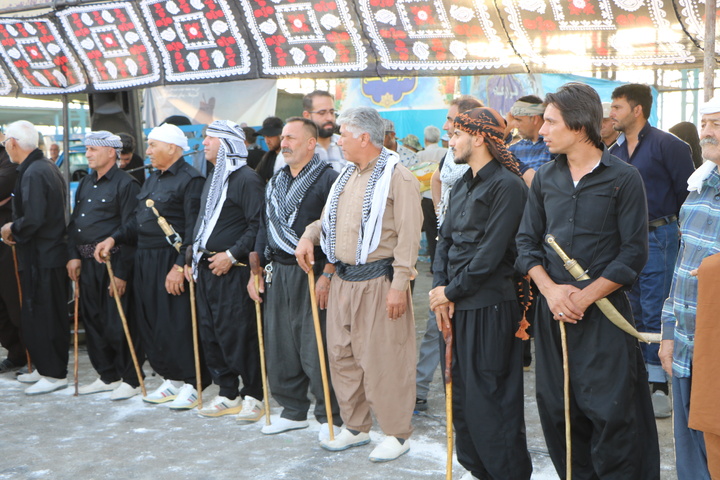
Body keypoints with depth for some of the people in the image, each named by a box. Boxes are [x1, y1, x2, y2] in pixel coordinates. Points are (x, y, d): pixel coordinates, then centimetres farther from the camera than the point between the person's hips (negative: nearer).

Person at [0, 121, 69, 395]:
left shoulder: (33, 173, -18)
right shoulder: (48, 168, 14)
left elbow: (33, 219, -26)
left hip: (41, 257, -10)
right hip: (51, 251, 10)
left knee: (40, 316, -3)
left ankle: (54, 374, 4)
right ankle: (44, 368, 26)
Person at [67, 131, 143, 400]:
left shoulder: (126, 184, -10)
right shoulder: (86, 184, 16)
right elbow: (74, 222, 18)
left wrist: (121, 272, -18)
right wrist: (73, 255, 3)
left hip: (112, 263, -8)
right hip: (86, 264, 8)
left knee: (118, 323, -4)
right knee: (91, 320, 12)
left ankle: (131, 379, 7)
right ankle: (108, 375, 24)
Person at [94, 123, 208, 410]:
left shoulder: (190, 179, -11)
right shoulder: (153, 179, 18)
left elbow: (193, 230, -17)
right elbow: (139, 221, 19)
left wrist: (180, 266, -22)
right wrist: (114, 239, 4)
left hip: (171, 261, -9)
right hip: (145, 261, 9)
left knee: (177, 323, -6)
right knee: (150, 321, 11)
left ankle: (191, 384, 5)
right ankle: (171, 379, 22)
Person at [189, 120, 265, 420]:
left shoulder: (247, 179, -10)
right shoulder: (212, 179, 19)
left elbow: (257, 226, -16)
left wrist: (231, 255, -19)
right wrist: (194, 259, 17)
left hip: (233, 270, -9)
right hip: (207, 269, 9)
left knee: (239, 333, -6)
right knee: (209, 333, 10)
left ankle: (252, 395, 6)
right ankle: (228, 395, 21)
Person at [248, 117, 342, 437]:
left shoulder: (327, 179, -7)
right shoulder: (276, 181, 16)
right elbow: (265, 226, 21)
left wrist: (327, 275, -18)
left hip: (311, 274, -7)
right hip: (278, 273, 7)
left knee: (315, 349, -5)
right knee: (279, 345, 10)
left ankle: (331, 417, 8)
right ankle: (293, 411, 24)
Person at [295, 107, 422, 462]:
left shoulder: (397, 177, -11)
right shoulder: (347, 176, 15)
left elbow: (408, 235, -16)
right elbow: (328, 218, 23)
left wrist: (399, 284, -20)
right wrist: (309, 236, 2)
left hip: (378, 282, -8)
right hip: (343, 280, 9)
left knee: (383, 358, -1)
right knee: (341, 355, 14)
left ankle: (397, 433, 13)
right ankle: (355, 427, 28)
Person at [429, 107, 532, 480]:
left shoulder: (507, 186, -12)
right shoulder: (462, 186, 16)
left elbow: (491, 252, -16)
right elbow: (445, 239, 13)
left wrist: (451, 291, -10)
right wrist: (439, 287, -2)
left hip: (490, 307, -9)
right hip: (457, 307, 9)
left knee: (488, 397, -3)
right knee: (460, 393, 14)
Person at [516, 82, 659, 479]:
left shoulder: (624, 178, -5)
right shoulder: (545, 177, 8)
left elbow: (633, 253, -8)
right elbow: (526, 241, 8)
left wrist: (585, 296, -14)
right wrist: (551, 289, -8)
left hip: (603, 312, -4)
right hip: (552, 310, 4)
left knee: (611, 412, -2)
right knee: (558, 409, 10)